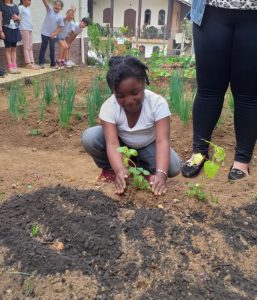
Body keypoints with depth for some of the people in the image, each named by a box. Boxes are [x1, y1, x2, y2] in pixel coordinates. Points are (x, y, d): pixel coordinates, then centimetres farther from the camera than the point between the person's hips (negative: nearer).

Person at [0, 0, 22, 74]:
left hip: (15, 29, 5)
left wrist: (17, 17, -3)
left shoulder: (15, 6, 13)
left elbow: (19, 19, 21)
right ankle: (10, 67, -1)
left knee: (14, 48, 6)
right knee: (8, 48, -2)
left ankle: (14, 66, 8)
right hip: (6, 29, -5)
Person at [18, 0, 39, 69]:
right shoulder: (20, 7, -6)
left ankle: (32, 62, 8)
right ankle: (28, 64, -7)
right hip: (24, 29, -8)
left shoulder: (28, 8, 18)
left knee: (30, 47, 6)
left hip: (29, 29, 8)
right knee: (26, 47, -7)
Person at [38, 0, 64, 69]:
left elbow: (60, 28, 1)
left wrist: (54, 33, -13)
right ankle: (41, 63, 11)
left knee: (52, 49, 8)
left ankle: (53, 64, 19)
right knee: (43, 47, 5)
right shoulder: (50, 10, -2)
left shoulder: (60, 17, -1)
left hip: (53, 35, 1)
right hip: (45, 33, -1)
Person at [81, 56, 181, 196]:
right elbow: (112, 143, -36)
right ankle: (109, 168, -1)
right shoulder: (108, 107, -27)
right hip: (121, 144, 0)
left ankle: (139, 167, 1)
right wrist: (120, 171, -56)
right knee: (89, 138, -28)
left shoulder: (158, 103, -28)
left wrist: (160, 173, -52)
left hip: (148, 146, 0)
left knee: (173, 167, -27)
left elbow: (162, 140, -36)